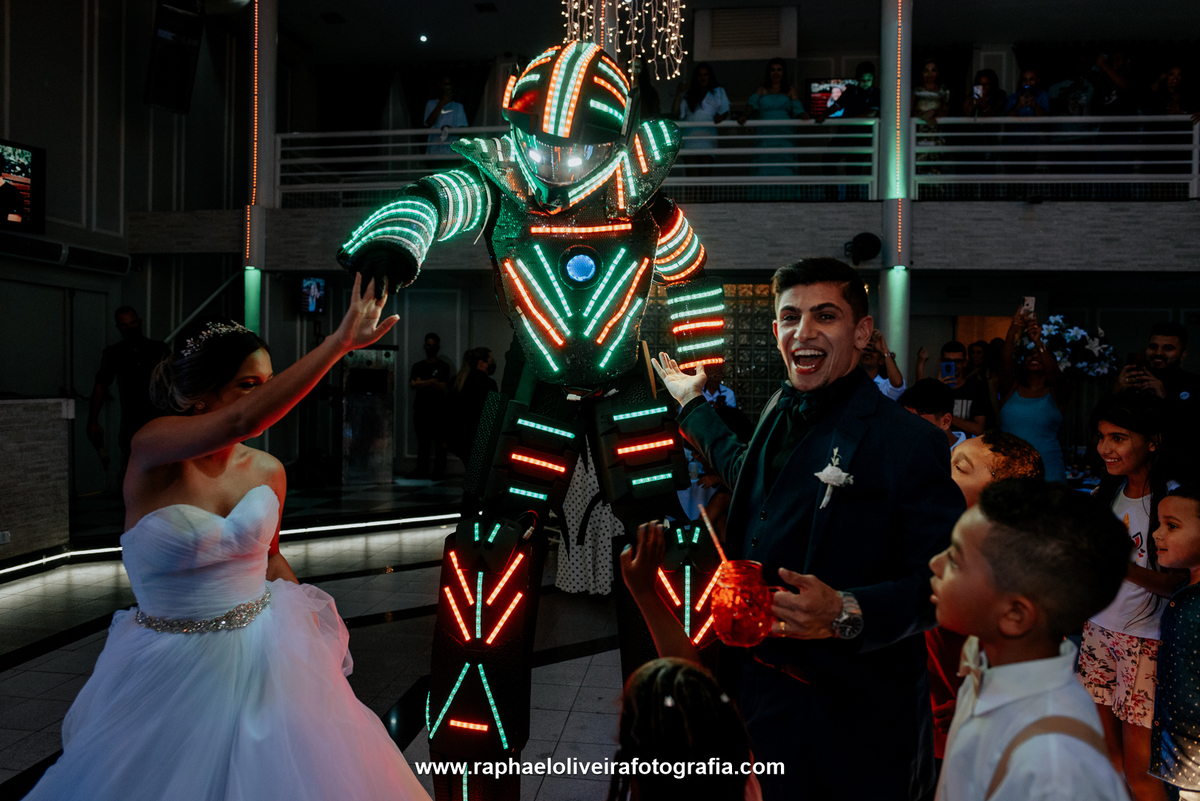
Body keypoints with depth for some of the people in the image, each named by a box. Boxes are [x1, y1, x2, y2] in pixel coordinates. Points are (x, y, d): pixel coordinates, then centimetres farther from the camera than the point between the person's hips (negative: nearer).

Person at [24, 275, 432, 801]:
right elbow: (244, 420, -37)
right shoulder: (152, 448, -17)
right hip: (174, 668, -3)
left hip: (266, 651, 4)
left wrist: (314, 616, 6)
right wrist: (339, 343, -40)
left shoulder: (268, 471, -2)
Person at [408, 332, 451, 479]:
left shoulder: (443, 366, 3)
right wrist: (431, 382, -11)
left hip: (437, 410, -4)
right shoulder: (417, 366, 14)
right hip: (420, 409, 4)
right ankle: (422, 471, 11)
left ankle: (438, 471, -3)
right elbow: (412, 384, -1)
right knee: (422, 441, 6)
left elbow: (442, 386, -9)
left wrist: (422, 383, -8)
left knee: (439, 442, -5)